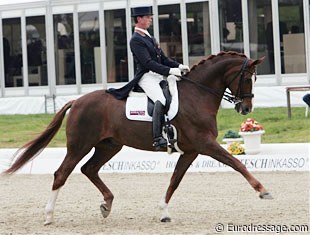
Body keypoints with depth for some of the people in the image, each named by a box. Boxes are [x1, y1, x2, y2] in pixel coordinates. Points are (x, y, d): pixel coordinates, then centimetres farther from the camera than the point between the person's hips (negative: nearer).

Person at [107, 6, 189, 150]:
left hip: (158, 76, 10)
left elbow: (163, 59, 22)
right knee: (161, 100, -32)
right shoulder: (136, 40, -8)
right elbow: (148, 63, -18)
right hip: (146, 77, -10)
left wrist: (178, 66, 5)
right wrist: (170, 71, -23)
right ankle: (158, 138, -42)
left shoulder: (149, 38, 22)